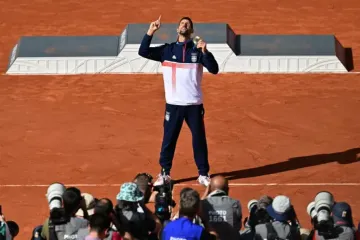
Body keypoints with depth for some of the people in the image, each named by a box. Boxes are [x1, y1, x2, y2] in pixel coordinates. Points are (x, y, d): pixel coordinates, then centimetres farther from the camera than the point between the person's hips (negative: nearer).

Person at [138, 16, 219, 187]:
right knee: (168, 140, 4)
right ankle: (164, 174, 13)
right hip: (173, 104, 0)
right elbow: (143, 52, -4)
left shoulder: (198, 50, 2)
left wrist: (205, 52, -23)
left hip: (194, 104, 0)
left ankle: (203, 174, 15)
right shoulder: (167, 50, 4)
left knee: (199, 139, 5)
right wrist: (151, 32, -13)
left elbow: (214, 69, -8)